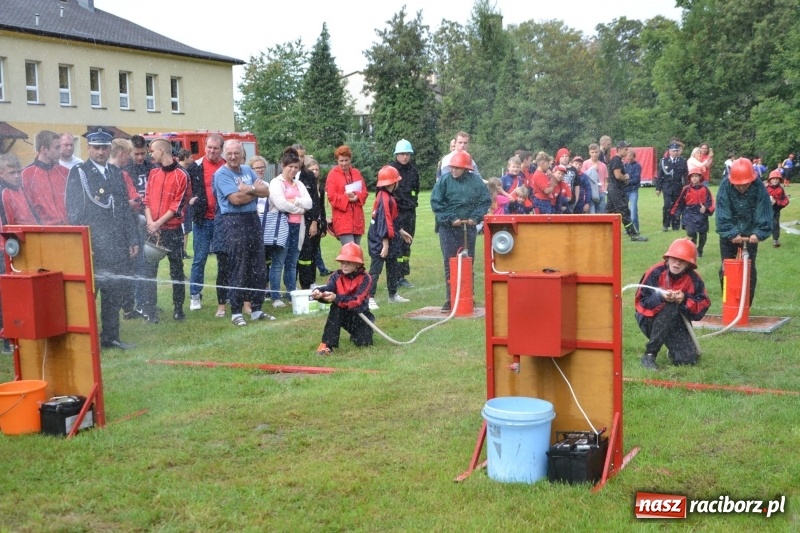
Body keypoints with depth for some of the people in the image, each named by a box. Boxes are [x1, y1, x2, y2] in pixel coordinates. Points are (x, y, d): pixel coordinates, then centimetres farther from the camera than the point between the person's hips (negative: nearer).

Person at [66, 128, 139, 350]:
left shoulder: (116, 173, 16)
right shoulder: (78, 172, 0)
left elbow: (126, 209, 17)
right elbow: (74, 211, -5)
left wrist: (133, 239, 10)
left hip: (117, 247, 5)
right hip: (91, 247, -5)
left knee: (114, 294, 9)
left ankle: (111, 337, 18)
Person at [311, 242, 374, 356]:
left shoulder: (364, 278, -18)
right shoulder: (336, 276, -8)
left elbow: (357, 300, -30)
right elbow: (328, 289, -25)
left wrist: (336, 298, -44)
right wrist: (319, 292, -51)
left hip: (359, 314, -2)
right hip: (343, 313, 2)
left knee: (363, 343, -19)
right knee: (335, 308, -31)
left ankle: (357, 333, 21)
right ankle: (327, 343, -29)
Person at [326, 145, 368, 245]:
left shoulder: (356, 173, 13)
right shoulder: (333, 174, -2)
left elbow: (365, 191, 10)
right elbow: (331, 196, -8)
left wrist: (357, 197, -11)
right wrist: (347, 199, -18)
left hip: (357, 218, 6)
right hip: (342, 219, -6)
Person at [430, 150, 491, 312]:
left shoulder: (475, 180, -1)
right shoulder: (445, 180, -5)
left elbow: (485, 200, 4)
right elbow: (436, 202, -7)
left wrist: (476, 217, -9)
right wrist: (450, 219, -13)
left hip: (468, 227, 2)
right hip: (448, 229, -1)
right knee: (450, 263, -1)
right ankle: (450, 299, 5)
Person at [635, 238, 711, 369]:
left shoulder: (694, 279, -8)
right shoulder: (656, 272, -17)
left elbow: (703, 306, -11)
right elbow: (641, 301, -17)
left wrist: (686, 299, -29)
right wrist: (661, 297, -35)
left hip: (676, 323, 3)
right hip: (650, 319, -3)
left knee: (688, 359, -17)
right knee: (670, 306, -36)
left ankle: (672, 352, 25)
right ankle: (649, 354, -26)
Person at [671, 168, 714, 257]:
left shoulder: (704, 189, -1)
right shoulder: (686, 189, -2)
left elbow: (710, 201, -3)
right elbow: (680, 202, 5)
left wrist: (706, 208, -20)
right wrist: (676, 213, 6)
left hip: (701, 214, 1)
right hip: (689, 214, -1)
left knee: (703, 233, 11)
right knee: (691, 233, -12)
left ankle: (700, 250, 28)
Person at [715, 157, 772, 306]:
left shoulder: (759, 188, -19)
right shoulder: (725, 186, -20)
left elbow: (764, 214, -20)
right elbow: (722, 215, -22)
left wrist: (758, 233, -33)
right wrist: (732, 233, -32)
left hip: (750, 234, 0)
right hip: (729, 234, 0)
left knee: (749, 268, 3)